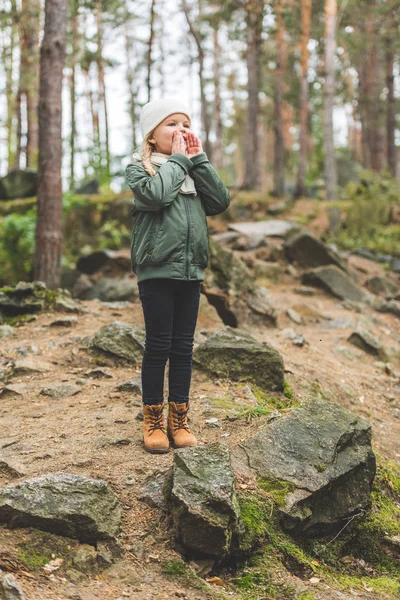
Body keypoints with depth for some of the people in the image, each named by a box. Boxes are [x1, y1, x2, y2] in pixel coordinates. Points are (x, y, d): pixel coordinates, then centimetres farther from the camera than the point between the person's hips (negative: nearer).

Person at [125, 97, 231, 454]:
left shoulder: (194, 170, 14)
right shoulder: (139, 168, -1)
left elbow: (221, 202, 0)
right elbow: (157, 195, -22)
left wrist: (199, 160, -3)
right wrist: (178, 160, -9)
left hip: (190, 271, 5)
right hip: (156, 270, -5)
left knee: (183, 347, 8)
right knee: (158, 346, 0)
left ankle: (179, 421, 16)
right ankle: (154, 422, 10)